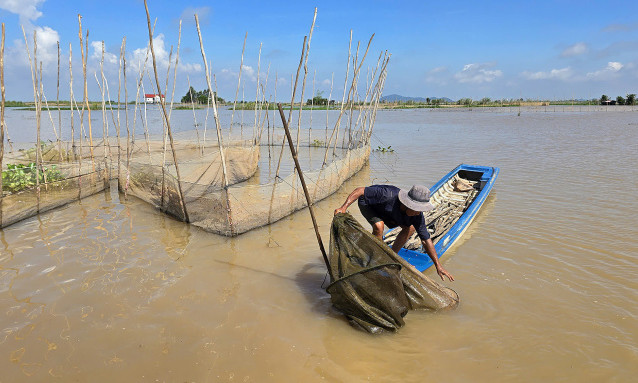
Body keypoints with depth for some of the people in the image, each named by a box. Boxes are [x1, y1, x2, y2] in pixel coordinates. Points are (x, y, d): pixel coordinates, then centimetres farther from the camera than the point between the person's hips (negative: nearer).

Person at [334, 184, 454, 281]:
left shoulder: (417, 216, -26)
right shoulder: (388, 195, -44)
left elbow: (426, 240, -19)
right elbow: (360, 191, -38)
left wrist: (438, 265, -19)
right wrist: (343, 207, -48)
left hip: (385, 209, 5)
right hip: (367, 202, -5)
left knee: (410, 228, -7)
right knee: (378, 226, -32)